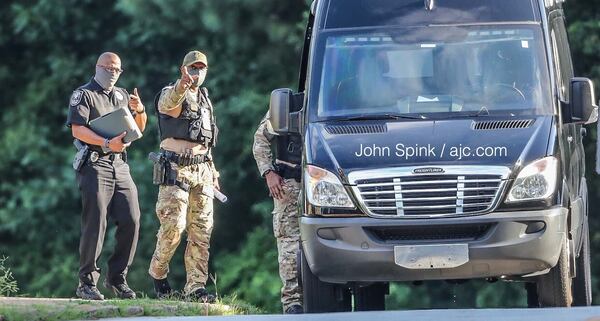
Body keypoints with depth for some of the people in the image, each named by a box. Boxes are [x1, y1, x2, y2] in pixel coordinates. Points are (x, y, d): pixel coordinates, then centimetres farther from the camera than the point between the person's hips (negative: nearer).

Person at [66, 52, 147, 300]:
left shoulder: (122, 95, 22)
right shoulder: (83, 95, 1)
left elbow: (140, 128, 26)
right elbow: (77, 129, -12)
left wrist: (139, 111, 3)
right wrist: (107, 143, -23)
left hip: (120, 166, 6)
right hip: (95, 165, -6)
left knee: (131, 221, -1)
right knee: (95, 224, -11)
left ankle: (117, 278, 9)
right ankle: (87, 283, -7)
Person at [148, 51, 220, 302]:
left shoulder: (204, 99, 19)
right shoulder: (171, 95, -4)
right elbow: (169, 102, -32)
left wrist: (212, 170, 22)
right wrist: (182, 85, -53)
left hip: (202, 170, 7)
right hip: (176, 170, -7)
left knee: (202, 230, 1)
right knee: (173, 227, -12)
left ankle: (195, 287, 1)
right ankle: (157, 272, 11)